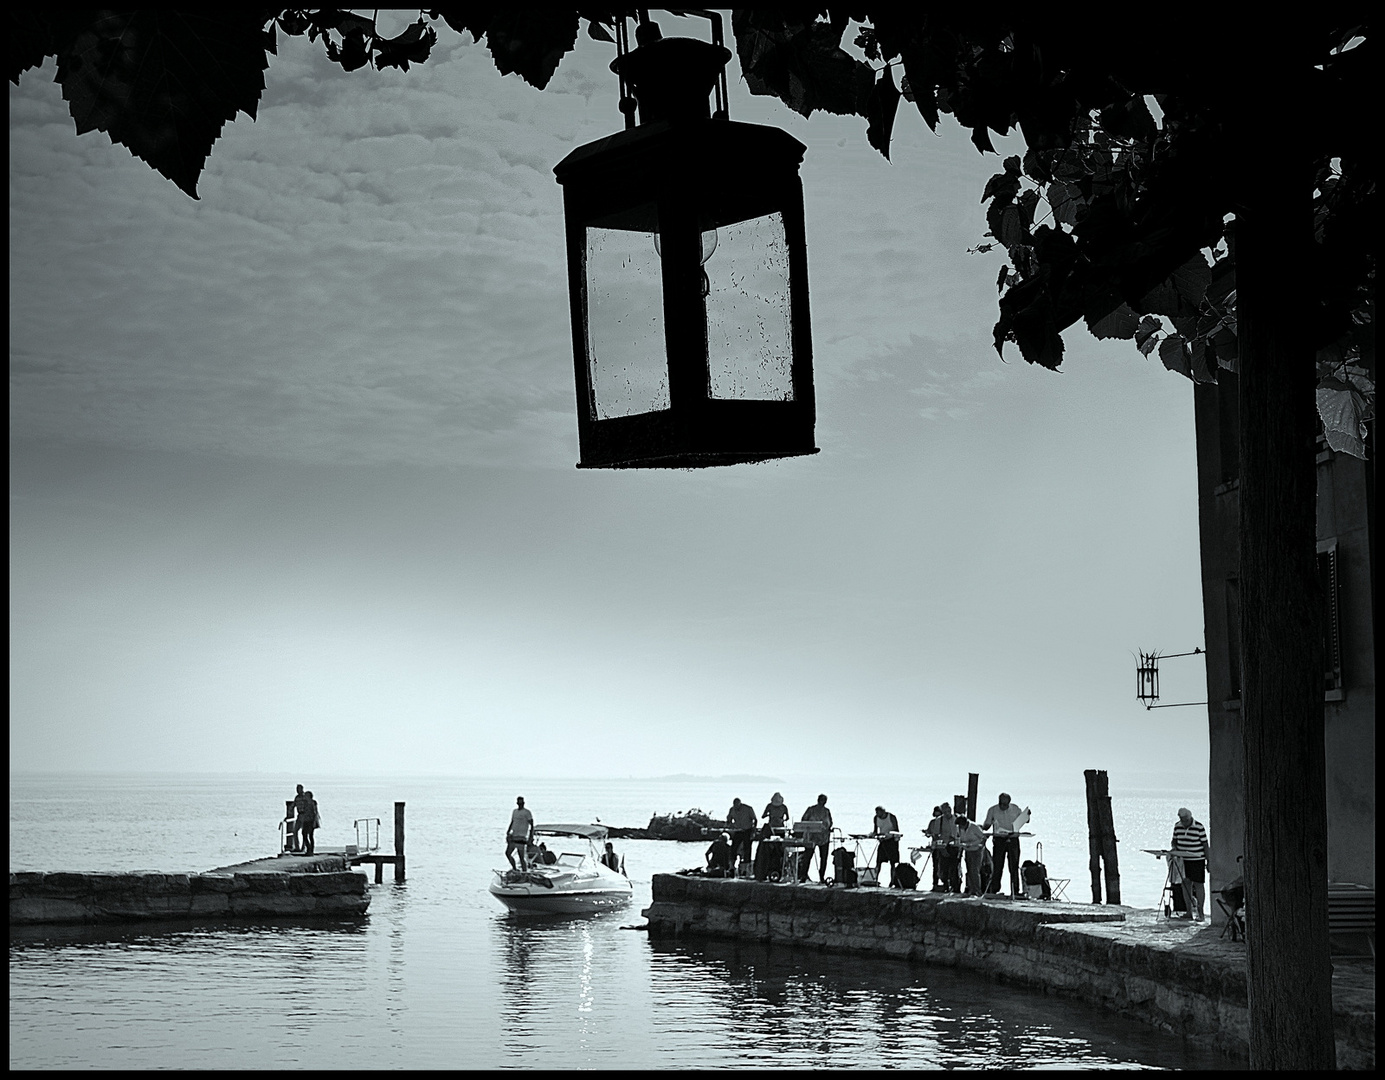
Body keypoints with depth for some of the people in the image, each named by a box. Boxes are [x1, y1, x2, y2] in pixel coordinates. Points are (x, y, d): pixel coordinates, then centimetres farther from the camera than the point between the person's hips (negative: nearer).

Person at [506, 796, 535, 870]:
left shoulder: (527, 813, -5)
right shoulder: (514, 811, 15)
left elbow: (532, 826, -6)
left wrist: (530, 839, -12)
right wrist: (508, 833, 13)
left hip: (521, 838, -7)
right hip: (513, 836, 7)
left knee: (521, 857, -7)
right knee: (507, 853, -3)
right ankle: (514, 869, 9)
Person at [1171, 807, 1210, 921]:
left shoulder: (1199, 827, -9)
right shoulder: (1177, 827, 5)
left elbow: (1205, 845, -5)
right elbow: (1174, 840, 17)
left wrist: (1208, 861, -5)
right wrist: (1173, 847, -6)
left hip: (1197, 860, -5)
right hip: (1183, 860, 5)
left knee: (1198, 884, -2)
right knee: (1185, 883, 6)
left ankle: (1200, 912, 2)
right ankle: (1189, 911, 14)